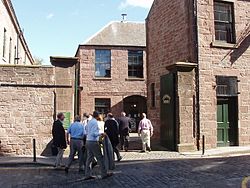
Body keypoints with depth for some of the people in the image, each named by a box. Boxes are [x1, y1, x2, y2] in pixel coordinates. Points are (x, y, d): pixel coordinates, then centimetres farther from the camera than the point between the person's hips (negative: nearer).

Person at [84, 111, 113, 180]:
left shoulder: (89, 122, 13)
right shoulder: (95, 122, -13)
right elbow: (93, 133, -21)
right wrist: (101, 134, -16)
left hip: (88, 141, 9)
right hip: (93, 142, -9)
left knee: (89, 158, 10)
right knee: (100, 158, -1)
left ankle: (87, 175, 13)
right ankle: (104, 174, 6)